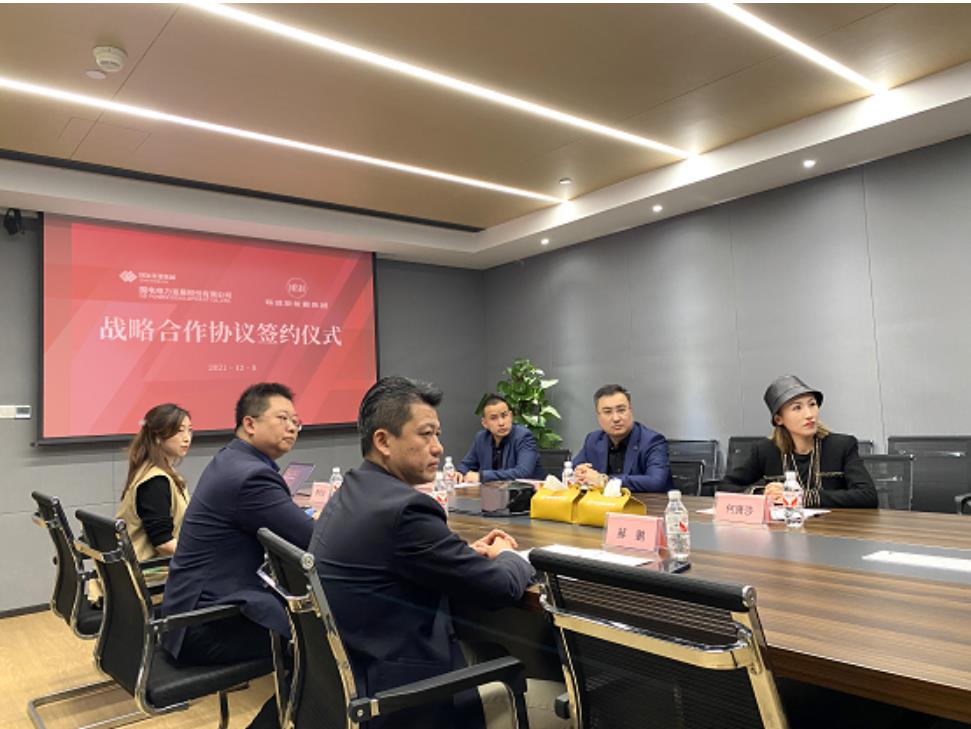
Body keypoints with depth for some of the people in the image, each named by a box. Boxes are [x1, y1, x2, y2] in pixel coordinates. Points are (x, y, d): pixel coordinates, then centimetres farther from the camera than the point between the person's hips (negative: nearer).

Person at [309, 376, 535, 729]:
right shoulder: (405, 507, -24)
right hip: (392, 694, -9)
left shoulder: (350, 494, 4)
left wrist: (469, 552, 5)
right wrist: (506, 555, 4)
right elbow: (502, 588, -17)